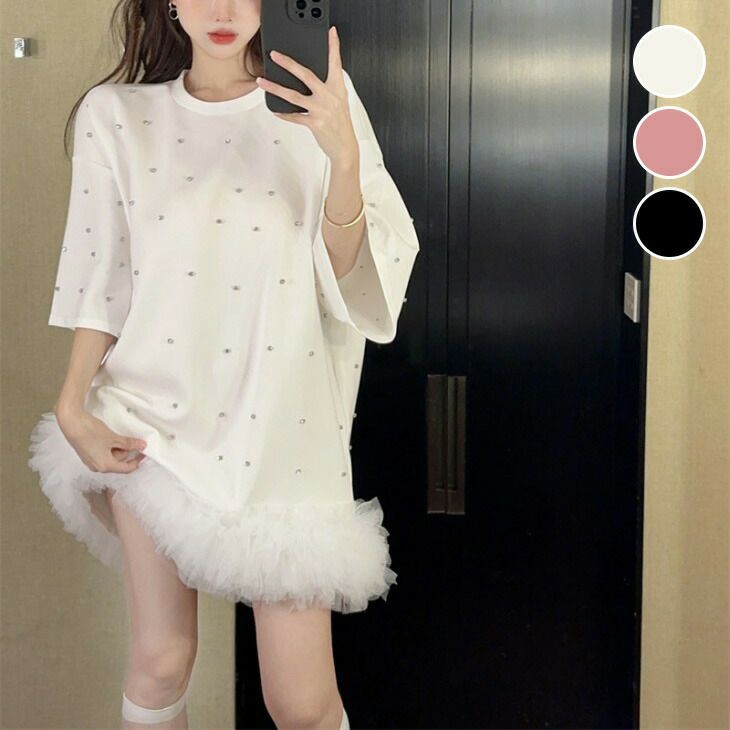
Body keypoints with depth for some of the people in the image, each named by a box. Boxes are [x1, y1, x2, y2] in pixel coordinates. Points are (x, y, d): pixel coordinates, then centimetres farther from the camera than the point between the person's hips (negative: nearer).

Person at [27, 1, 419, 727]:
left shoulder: (320, 105, -2)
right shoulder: (117, 116, 2)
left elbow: (349, 274, -7)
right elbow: (101, 279, 6)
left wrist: (344, 156, -22)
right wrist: (72, 406, 0)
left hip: (279, 429, -1)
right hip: (156, 415, 2)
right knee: (160, 660, 7)